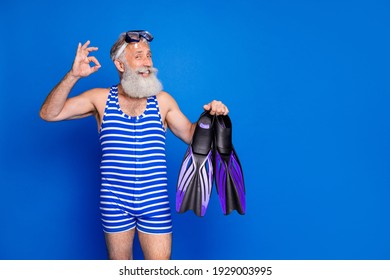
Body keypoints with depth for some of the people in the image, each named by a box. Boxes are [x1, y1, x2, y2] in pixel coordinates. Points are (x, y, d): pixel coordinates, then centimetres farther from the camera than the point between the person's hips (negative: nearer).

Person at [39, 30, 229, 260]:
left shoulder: (162, 100, 2)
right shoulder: (100, 98, 0)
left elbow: (190, 134, 9)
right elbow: (48, 114, -5)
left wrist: (210, 116, -10)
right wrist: (73, 75, -16)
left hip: (156, 203, 0)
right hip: (115, 203, 0)